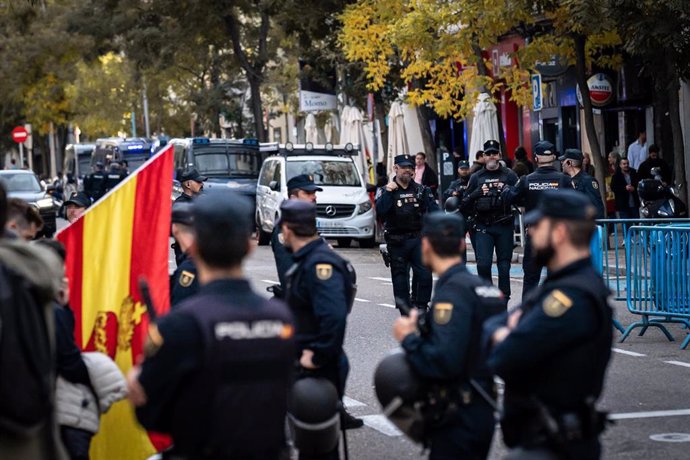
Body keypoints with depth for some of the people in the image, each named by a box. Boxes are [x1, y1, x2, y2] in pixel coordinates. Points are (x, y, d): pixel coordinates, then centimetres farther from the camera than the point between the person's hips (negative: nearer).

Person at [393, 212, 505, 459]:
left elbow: (443, 362, -27)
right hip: (482, 411, 9)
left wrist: (409, 338, -12)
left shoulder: (452, 291, -18)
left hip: (457, 418, -9)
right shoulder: (482, 286, 10)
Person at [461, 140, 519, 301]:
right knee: (483, 263, -10)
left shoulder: (509, 175, 7)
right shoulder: (476, 177, 10)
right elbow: (465, 203, 8)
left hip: (504, 226, 0)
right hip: (483, 226, 0)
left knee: (504, 264, 2)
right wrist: (477, 193, -10)